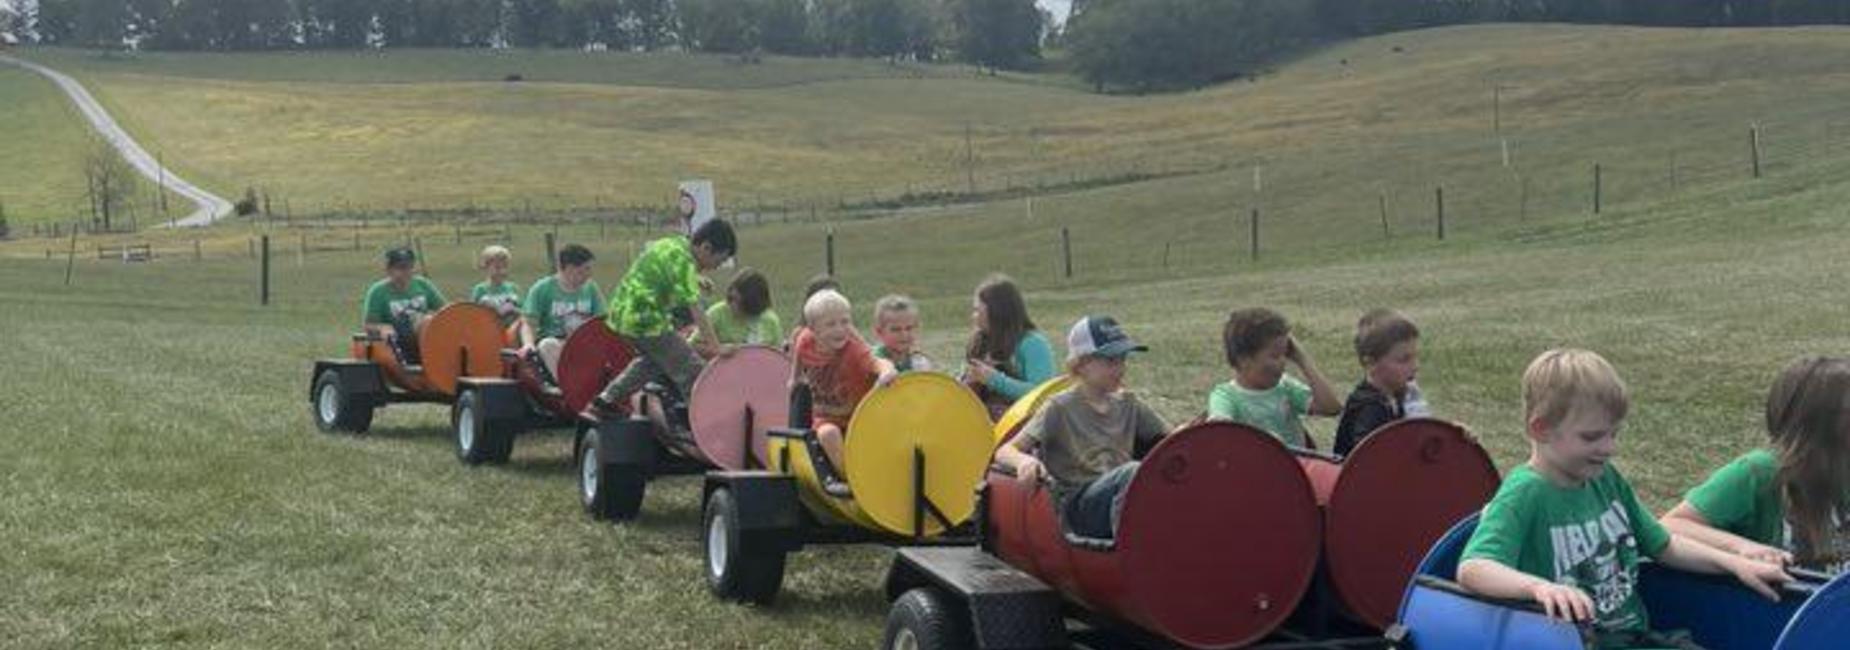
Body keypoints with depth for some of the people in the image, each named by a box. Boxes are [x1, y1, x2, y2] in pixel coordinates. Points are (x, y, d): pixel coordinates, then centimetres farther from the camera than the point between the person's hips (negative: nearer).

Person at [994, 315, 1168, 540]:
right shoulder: (1061, 408, 1)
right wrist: (1025, 460, -29)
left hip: (1122, 498, 5)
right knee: (1134, 471, -34)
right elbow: (1004, 452, -5)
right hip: (1079, 506, -4)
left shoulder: (1127, 404, 16)